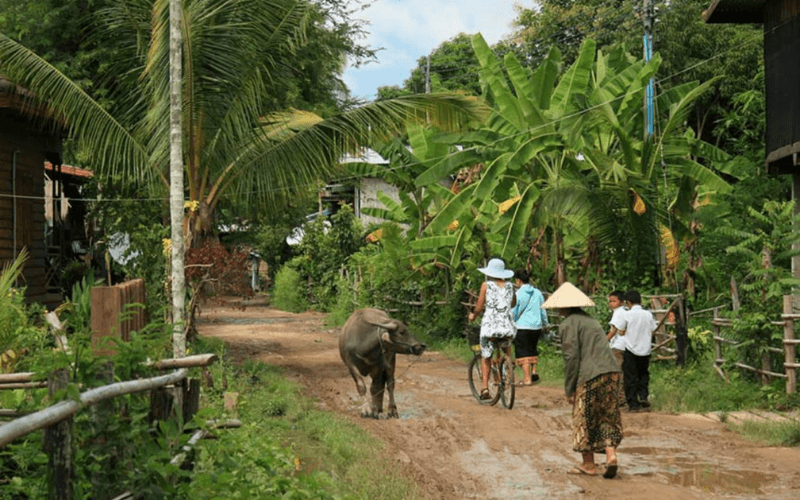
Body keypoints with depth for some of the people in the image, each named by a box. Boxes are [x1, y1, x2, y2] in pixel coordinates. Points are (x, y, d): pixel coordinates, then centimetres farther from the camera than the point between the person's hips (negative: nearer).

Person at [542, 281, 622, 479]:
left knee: (584, 420, 6)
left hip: (590, 376, -7)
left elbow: (571, 357, -10)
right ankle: (611, 454, -3)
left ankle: (588, 464, 14)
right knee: (608, 416, 13)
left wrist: (569, 389, -4)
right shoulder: (591, 320, 23)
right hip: (612, 371, 7)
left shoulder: (568, 324, -3)